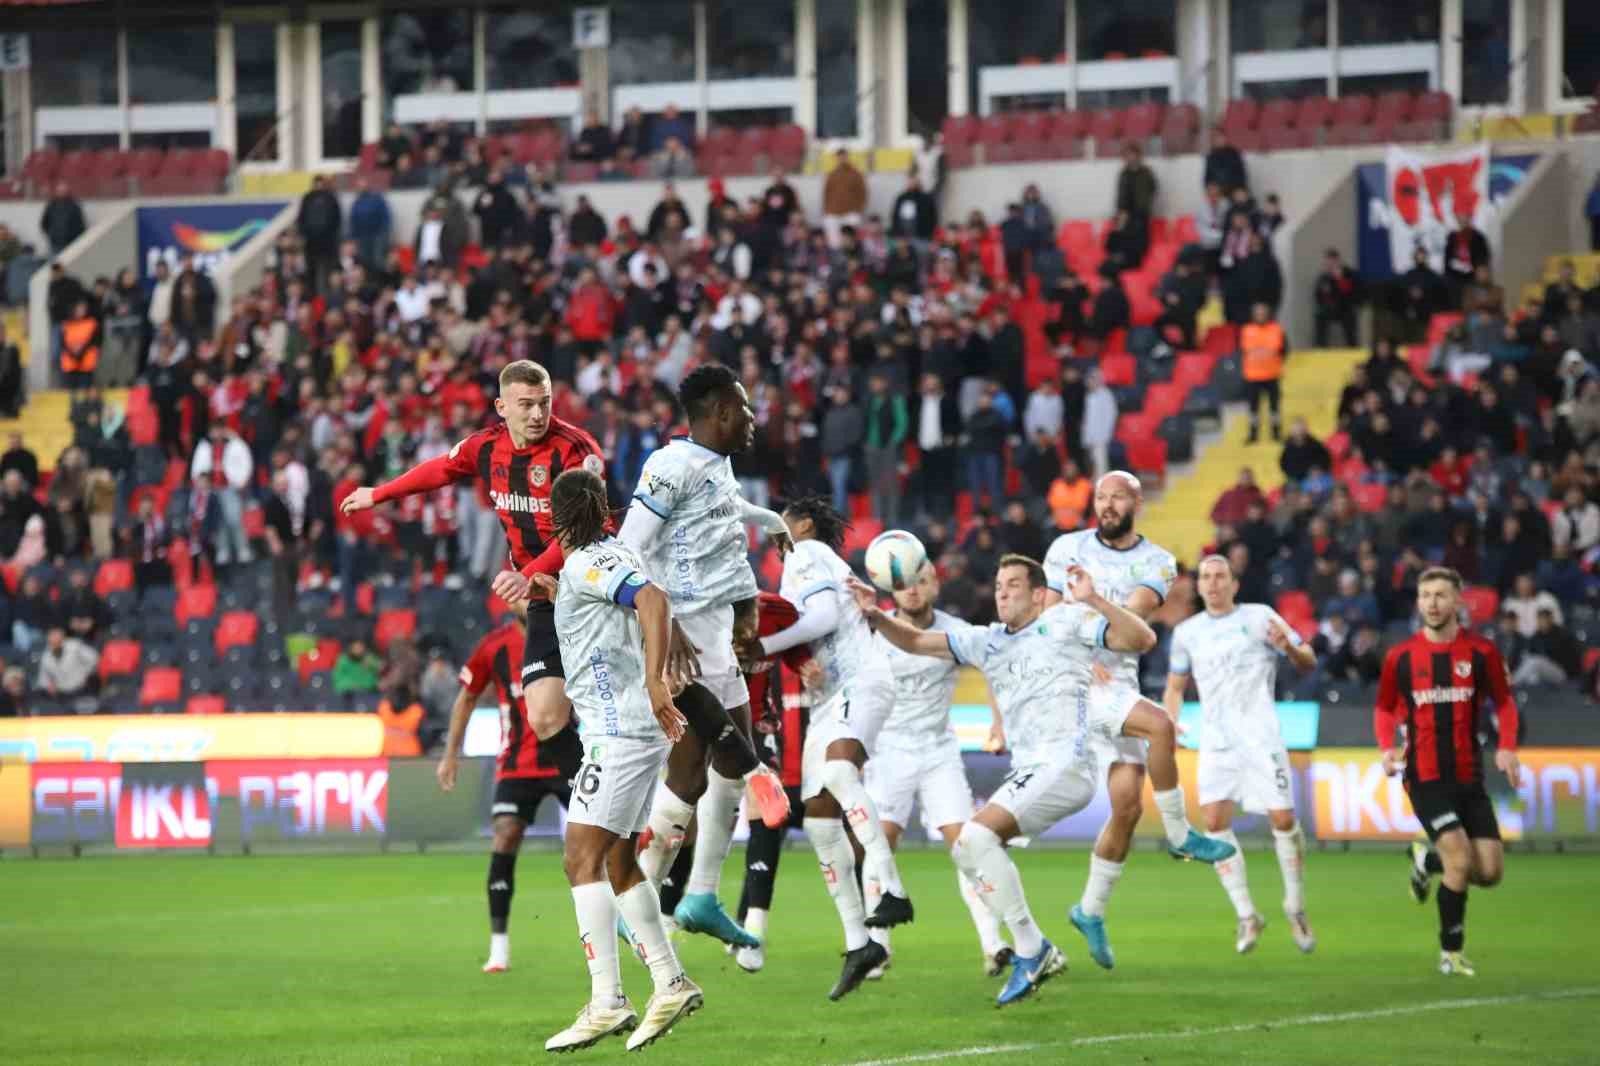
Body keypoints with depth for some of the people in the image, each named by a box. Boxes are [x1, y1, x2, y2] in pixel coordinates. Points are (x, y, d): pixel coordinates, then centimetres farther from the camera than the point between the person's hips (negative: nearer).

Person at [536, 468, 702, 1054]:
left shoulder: (587, 565, -13)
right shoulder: (611, 556, 15)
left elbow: (653, 601, -28)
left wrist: (654, 681, -34)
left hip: (618, 731, -10)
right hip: (635, 729, 10)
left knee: (582, 858, -12)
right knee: (618, 863, 16)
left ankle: (606, 1001, -18)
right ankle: (671, 984, 18)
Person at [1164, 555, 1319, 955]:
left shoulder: (1259, 618, 2)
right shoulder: (1187, 632, 14)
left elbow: (1308, 663, 3)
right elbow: (1175, 686, 24)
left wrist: (1289, 647, -20)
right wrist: (1170, 722, 5)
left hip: (1260, 737, -3)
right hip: (1216, 740, 3)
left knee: (1283, 819, -7)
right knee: (1214, 821, -12)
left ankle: (1295, 907, 13)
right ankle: (1246, 916, -4)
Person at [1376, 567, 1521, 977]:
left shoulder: (1481, 652, 0)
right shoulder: (1401, 657, -1)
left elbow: (1504, 702, 11)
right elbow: (1385, 709, 11)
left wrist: (1507, 747, -6)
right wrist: (1388, 747, -8)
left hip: (1469, 775, 3)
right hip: (1426, 777, -3)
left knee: (1490, 871, -3)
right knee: (1461, 859, -17)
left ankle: (1427, 860, 29)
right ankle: (1451, 953, 0)